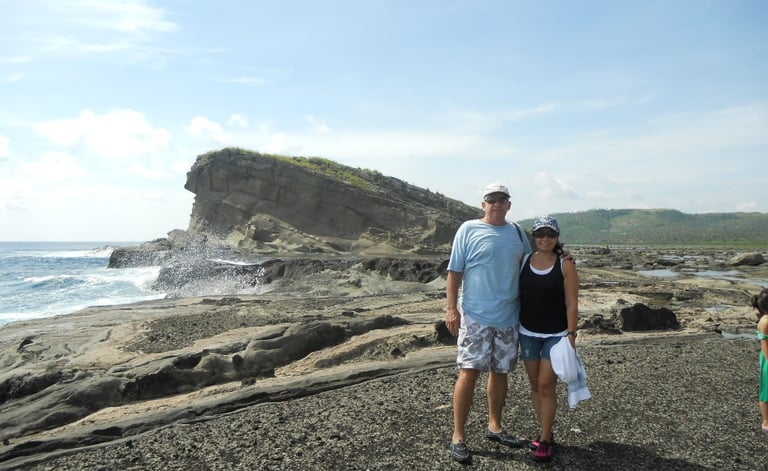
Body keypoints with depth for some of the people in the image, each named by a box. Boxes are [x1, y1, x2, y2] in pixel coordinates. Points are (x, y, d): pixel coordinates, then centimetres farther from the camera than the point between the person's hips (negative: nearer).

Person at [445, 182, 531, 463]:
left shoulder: (517, 232, 9)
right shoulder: (469, 229, -5)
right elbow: (454, 271, -6)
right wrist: (451, 308, -12)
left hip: (508, 316, 5)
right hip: (475, 316, -5)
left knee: (500, 372, 14)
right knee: (469, 372, -7)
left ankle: (494, 426, 31)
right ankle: (458, 436, 4)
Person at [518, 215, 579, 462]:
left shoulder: (565, 266, -7)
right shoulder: (523, 261, 1)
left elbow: (572, 304, -7)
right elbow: (515, 296, 5)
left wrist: (571, 335, -12)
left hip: (556, 335, -3)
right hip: (528, 333, 4)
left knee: (546, 386, -4)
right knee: (535, 385, 11)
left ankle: (545, 441, 9)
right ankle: (545, 433, 25)